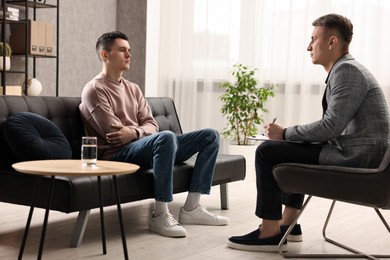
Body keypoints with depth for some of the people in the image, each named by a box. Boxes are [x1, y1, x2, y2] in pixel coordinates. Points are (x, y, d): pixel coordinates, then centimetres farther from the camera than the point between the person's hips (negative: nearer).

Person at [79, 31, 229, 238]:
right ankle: (160, 215, -30)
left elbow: (151, 126, 10)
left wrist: (135, 132, -13)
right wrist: (142, 131, 0)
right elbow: (114, 134, -13)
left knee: (210, 135, -1)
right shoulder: (94, 89, -3)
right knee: (166, 137, -39)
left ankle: (191, 208, -7)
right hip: (117, 154, -8)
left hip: (143, 145, 8)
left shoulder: (133, 89, 21)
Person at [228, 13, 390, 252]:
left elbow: (331, 126, -23)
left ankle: (270, 233, -3)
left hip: (355, 158, -11)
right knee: (292, 148, 30)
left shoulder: (346, 71, -14)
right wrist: (288, 134, 8)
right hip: (353, 152, 11)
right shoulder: (344, 70, 18)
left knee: (268, 152, -10)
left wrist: (284, 133, -11)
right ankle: (288, 224, 28)